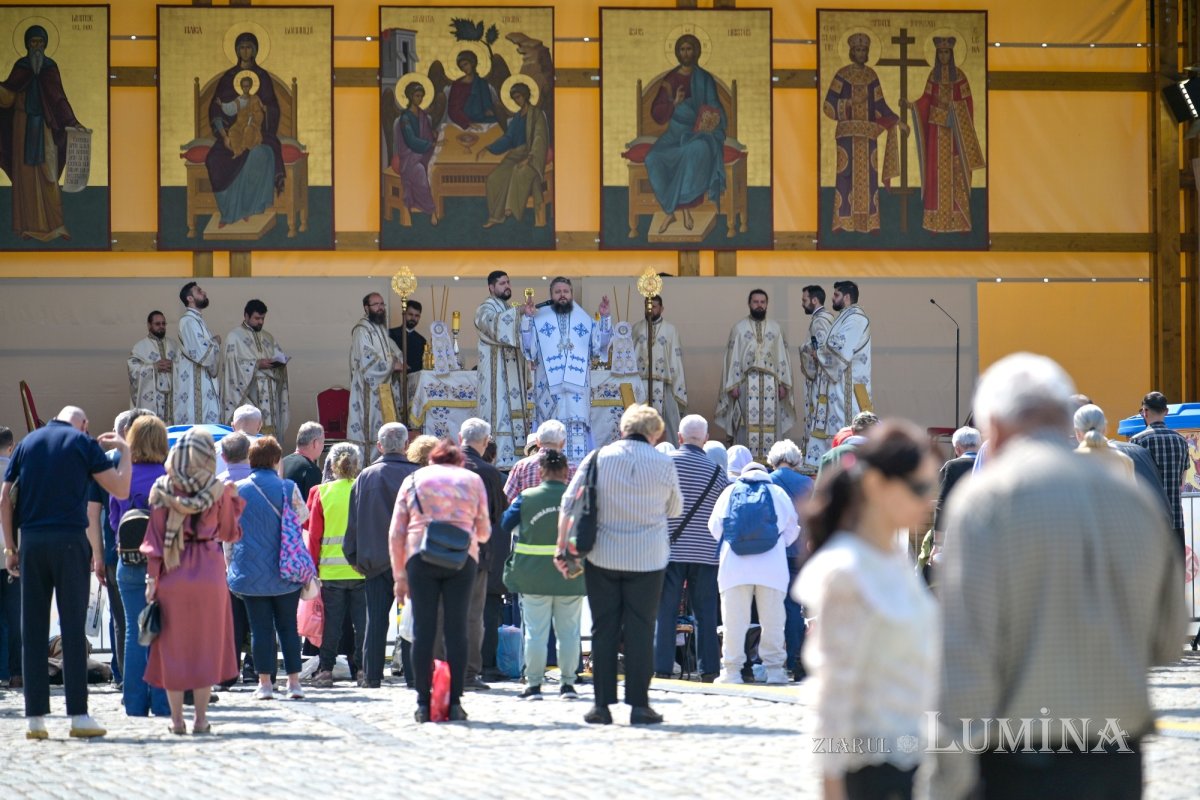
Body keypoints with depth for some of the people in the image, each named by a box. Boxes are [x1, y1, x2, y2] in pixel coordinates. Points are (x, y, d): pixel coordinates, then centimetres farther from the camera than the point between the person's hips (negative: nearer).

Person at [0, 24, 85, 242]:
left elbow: (60, 98, 6)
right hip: (24, 125, 0)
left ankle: (53, 224, -2)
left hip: (45, 126, 0)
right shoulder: (20, 67, 3)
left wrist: (72, 122, 0)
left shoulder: (50, 67, 5)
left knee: (48, 175, -4)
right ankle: (28, 225, 3)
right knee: (25, 174, 0)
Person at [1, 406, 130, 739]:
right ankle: (78, 715, -5)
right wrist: (124, 450, 15)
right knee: (73, 630, -2)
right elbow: (120, 489, 0)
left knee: (33, 631, 5)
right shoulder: (83, 443, 3)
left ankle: (35, 717, 2)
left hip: (31, 542, 3)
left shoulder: (27, 443, 13)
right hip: (70, 542, -3)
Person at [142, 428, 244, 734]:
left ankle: (177, 717, 5)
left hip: (171, 572, 0)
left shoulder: (162, 489, -1)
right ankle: (201, 717, 5)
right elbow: (229, 532, 10)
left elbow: (154, 534, -5)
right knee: (206, 643, 8)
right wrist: (233, 498, 22)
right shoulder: (218, 491, -1)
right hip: (209, 571, 0)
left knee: (173, 644, 6)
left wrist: (152, 576, -4)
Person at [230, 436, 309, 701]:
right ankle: (294, 681, 5)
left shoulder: (238, 490, -1)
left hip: (250, 569, 0)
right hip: (285, 570, 0)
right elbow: (303, 515, 7)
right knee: (288, 626, 8)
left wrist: (230, 564, 14)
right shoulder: (288, 488, -6)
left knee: (260, 627, 3)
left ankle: (264, 682, 0)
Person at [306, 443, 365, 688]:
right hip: (362, 567, 0)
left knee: (332, 622, 5)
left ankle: (325, 670, 5)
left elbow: (314, 533, 0)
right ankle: (363, 669, 6)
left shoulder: (322, 493, -2)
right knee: (362, 620, 6)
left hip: (331, 569, 0)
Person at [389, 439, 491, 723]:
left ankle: (423, 703, 0)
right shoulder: (473, 480, 14)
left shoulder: (413, 480, 14)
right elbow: (484, 532, 17)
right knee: (456, 628, 2)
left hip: (420, 557, 0)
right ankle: (455, 702, -1)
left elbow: (396, 533, 10)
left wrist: (399, 575, 13)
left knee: (423, 628, 2)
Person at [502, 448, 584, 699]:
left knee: (535, 631, 5)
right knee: (568, 631, 10)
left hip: (534, 576, -1)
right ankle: (568, 683, 12)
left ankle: (534, 684, 5)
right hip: (571, 576, 1)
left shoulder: (526, 498, -7)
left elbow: (505, 526, 2)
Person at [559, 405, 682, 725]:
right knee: (640, 631, 3)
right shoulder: (663, 464, -2)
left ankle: (602, 704, 4)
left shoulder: (598, 458, 0)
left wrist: (563, 548, 1)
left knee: (603, 630, 6)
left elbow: (570, 504, -2)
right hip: (647, 560, -1)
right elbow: (675, 509, 12)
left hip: (602, 557, 1)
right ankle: (639, 705, 0)